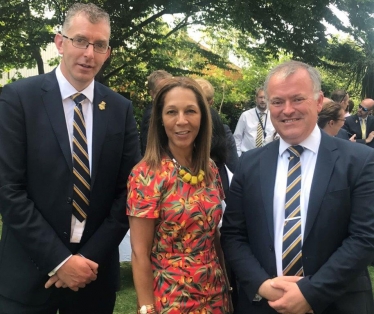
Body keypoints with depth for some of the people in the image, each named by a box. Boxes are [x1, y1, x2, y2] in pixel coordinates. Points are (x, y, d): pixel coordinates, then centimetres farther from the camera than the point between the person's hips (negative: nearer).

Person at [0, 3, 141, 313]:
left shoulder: (120, 109, 1)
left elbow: (128, 190, 1)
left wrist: (91, 257, -7)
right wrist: (58, 260, -14)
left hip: (95, 271, 3)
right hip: (29, 271, -2)